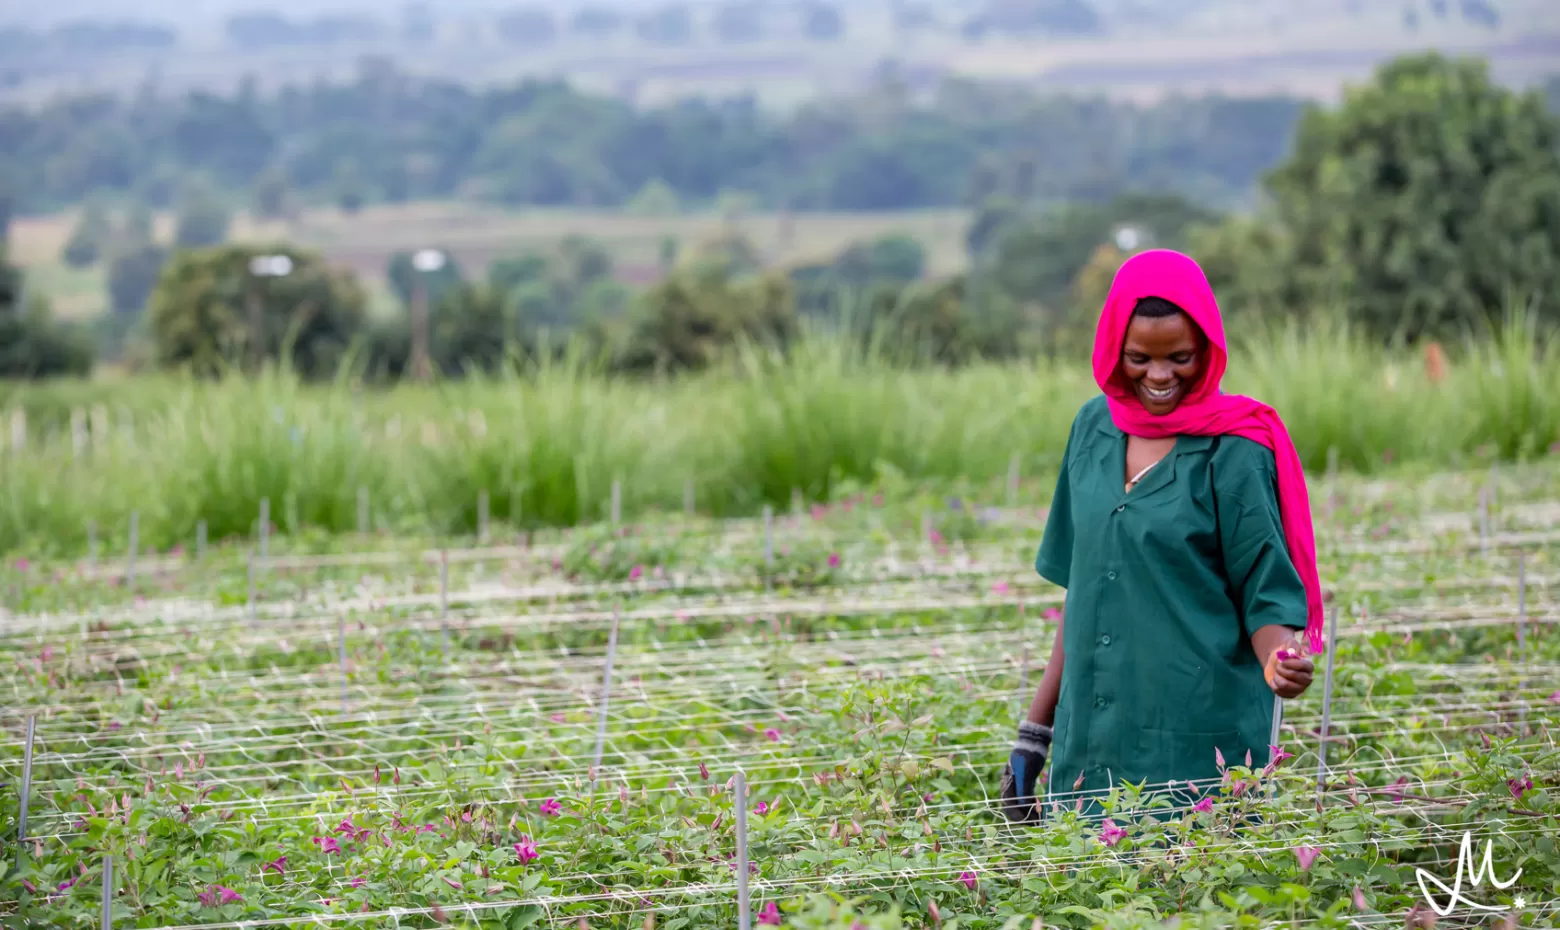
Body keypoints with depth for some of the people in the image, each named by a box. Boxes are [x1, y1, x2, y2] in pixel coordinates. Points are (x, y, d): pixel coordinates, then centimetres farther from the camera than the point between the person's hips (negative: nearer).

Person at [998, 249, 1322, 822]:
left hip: (1199, 742, -5)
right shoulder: (1095, 427, 7)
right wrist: (1035, 732, 14)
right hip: (1089, 738, 5)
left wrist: (1280, 659, -30)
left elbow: (1267, 595, -7)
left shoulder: (1232, 451, -8)